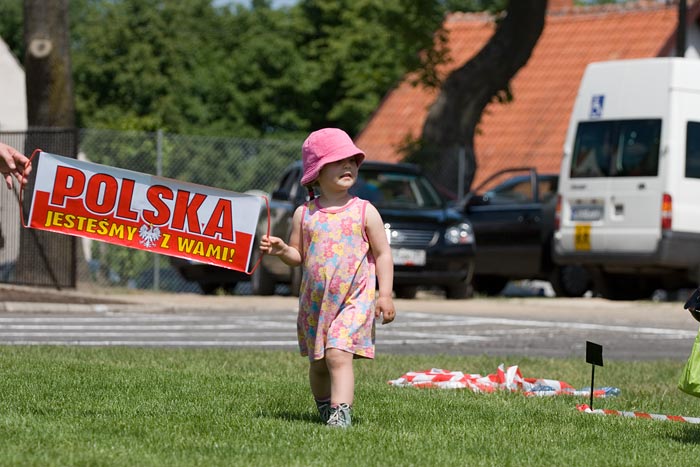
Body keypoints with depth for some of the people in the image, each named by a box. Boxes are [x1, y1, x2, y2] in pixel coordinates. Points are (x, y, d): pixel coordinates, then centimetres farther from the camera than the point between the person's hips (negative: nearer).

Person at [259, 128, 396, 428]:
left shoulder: (365, 212, -1)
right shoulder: (304, 214, 5)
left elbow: (382, 254, 1)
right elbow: (298, 256, 12)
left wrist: (385, 295, -5)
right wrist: (281, 250, -10)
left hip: (354, 301, -4)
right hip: (315, 302, 4)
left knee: (338, 356, -21)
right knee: (317, 363, 13)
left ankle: (341, 414, -27)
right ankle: (325, 409, 32)